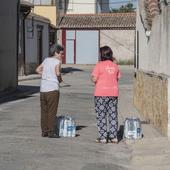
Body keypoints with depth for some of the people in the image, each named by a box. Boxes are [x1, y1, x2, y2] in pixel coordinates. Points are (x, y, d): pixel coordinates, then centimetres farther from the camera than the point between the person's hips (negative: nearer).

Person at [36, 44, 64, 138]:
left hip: (43, 89, 6)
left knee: (44, 111, 11)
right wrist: (60, 79, -2)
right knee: (52, 112, -1)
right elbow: (57, 73, -21)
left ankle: (44, 131, 14)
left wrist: (45, 75, 14)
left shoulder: (46, 60, 14)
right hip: (53, 89, -6)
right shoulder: (57, 61, -6)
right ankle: (51, 132, 0)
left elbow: (38, 69, 18)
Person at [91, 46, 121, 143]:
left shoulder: (99, 65, -10)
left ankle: (102, 137, 1)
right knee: (113, 115, 10)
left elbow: (94, 79, -12)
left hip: (101, 93, -5)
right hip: (113, 93, 5)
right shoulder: (115, 65, 6)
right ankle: (114, 137, 10)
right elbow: (118, 78, 12)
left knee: (101, 116, 2)